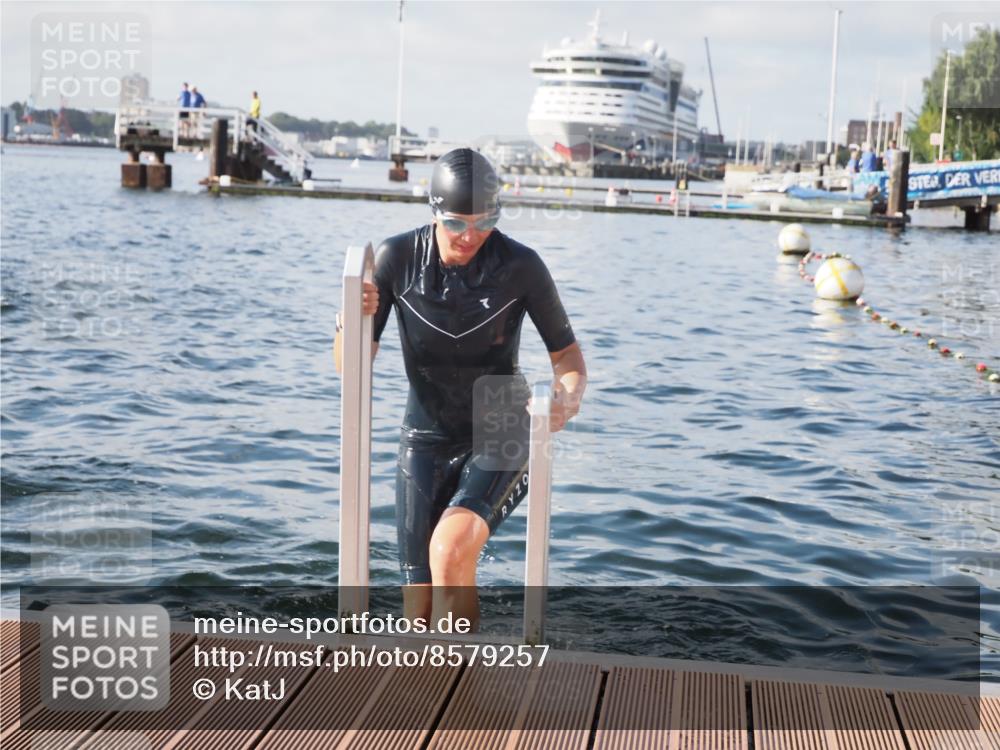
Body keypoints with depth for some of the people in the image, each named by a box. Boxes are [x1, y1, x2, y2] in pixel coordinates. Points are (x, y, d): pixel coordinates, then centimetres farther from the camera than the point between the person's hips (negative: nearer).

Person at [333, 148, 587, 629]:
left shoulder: (521, 267, -14)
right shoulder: (398, 258, -10)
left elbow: (565, 353, -2)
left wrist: (569, 397, -24)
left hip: (499, 439, -2)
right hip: (426, 439, 2)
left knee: (451, 548, -29)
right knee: (420, 609, 0)